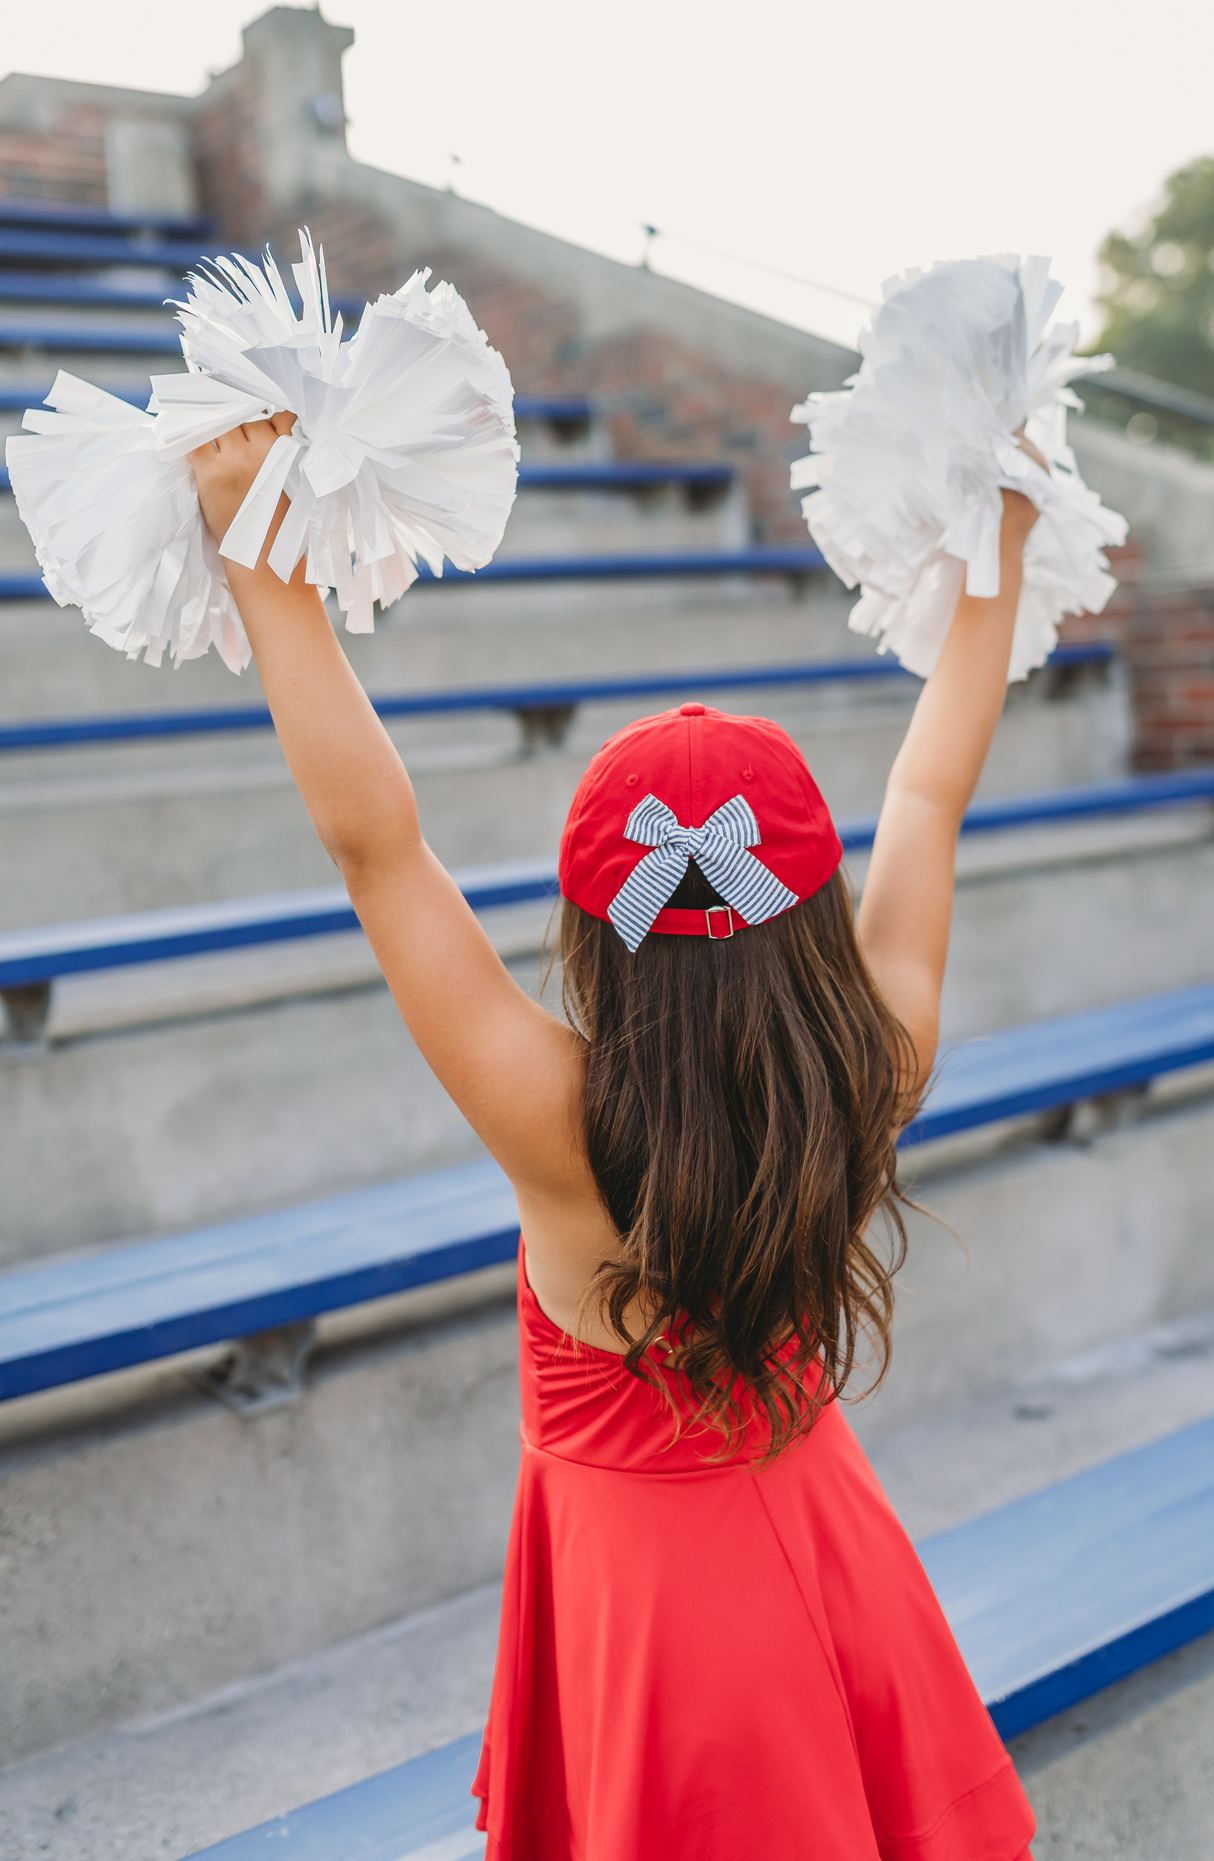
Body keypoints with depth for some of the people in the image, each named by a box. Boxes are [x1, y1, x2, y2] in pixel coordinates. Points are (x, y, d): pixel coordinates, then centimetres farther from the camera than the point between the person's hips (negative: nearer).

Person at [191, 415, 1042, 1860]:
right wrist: (999, 545, 3)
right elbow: (930, 794, -9)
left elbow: (373, 843, -32)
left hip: (645, 1584, -4)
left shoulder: (571, 1135, -32)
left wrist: (268, 571, -27)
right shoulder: (879, 1077, -20)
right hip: (826, 1542, 4)